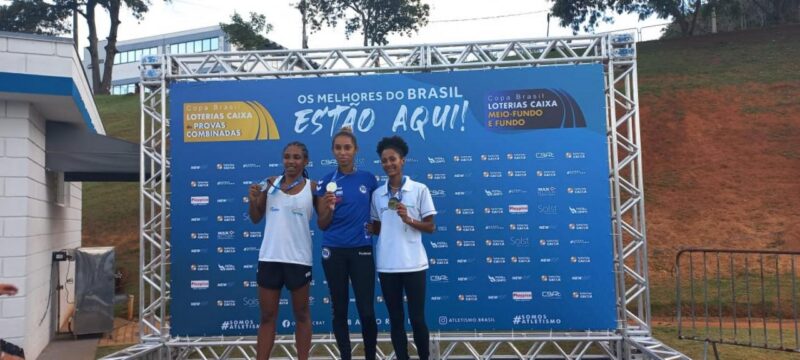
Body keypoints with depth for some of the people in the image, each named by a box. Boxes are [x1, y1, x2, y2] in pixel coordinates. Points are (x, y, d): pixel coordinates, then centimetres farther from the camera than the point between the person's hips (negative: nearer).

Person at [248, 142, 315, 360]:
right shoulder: (270, 183, 4)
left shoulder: (312, 187, -2)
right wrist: (253, 200, -7)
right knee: (267, 316, 12)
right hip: (269, 258, 2)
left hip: (298, 259, -2)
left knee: (301, 314, 13)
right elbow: (255, 218, 10)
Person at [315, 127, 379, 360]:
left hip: (361, 250, 0)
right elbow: (322, 225, 1)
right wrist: (328, 207, -17)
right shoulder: (326, 182, 1)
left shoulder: (368, 179, 3)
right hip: (333, 252, 0)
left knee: (367, 311, -1)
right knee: (339, 310, 9)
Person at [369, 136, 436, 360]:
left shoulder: (420, 190, -2)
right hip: (386, 265, 3)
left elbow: (430, 227, 0)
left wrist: (408, 219, -16)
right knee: (395, 319, 9)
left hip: (413, 264, -3)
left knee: (417, 318, 3)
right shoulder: (377, 194, 8)